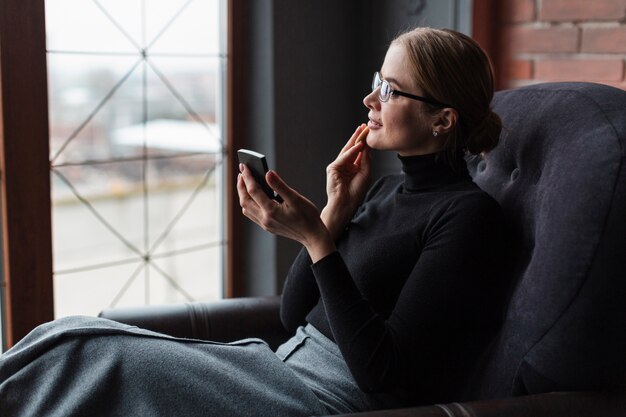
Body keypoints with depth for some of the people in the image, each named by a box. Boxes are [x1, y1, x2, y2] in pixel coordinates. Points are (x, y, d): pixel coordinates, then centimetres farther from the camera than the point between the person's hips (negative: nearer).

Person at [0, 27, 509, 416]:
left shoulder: (467, 215, -12)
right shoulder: (385, 188, 13)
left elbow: (385, 375, -19)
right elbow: (293, 313, 12)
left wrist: (314, 238, -23)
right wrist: (336, 211, -1)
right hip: (288, 366, 8)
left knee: (78, 353, -15)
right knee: (65, 337, -6)